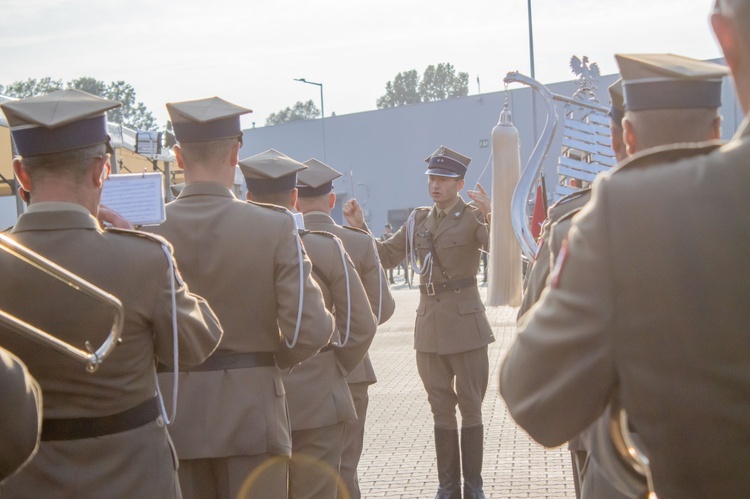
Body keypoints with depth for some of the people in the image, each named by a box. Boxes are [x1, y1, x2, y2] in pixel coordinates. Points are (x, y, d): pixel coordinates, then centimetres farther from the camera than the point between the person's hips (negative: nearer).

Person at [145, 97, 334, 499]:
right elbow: (308, 329, -14)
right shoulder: (274, 227, -10)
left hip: (172, 416, 2)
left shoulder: (145, 230, -6)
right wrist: (271, 358, 6)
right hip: (250, 415, -2)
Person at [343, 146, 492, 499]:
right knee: (441, 408, 10)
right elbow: (384, 256, 15)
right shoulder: (418, 220, 11)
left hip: (465, 323, -5)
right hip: (429, 324, 5)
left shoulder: (473, 217, -4)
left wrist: (490, 215, -35)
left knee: (470, 406, 3)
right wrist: (359, 228, 3)